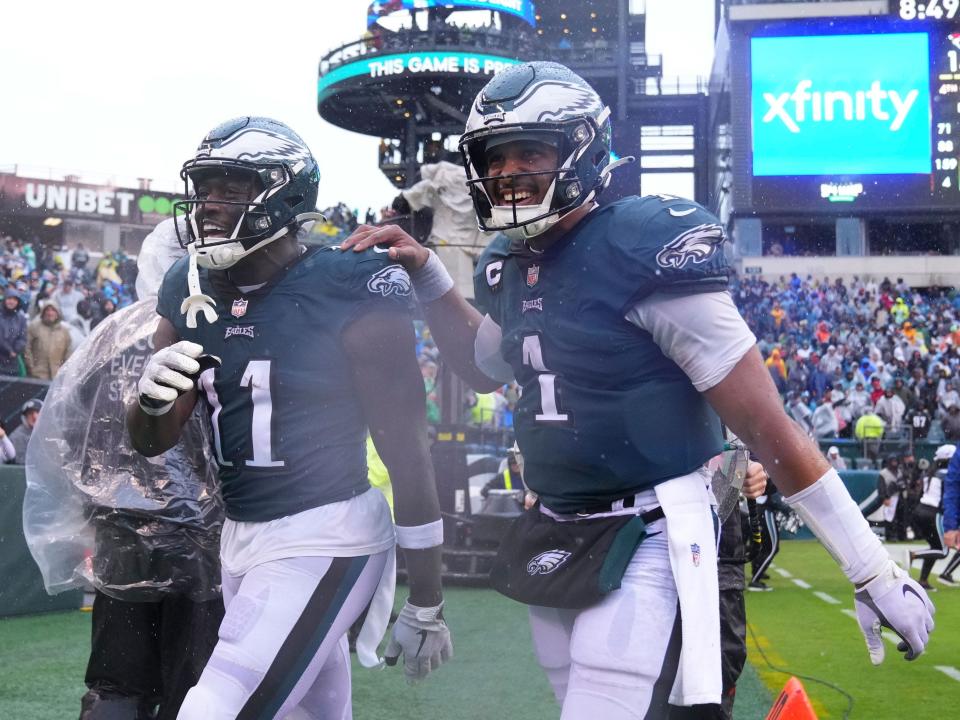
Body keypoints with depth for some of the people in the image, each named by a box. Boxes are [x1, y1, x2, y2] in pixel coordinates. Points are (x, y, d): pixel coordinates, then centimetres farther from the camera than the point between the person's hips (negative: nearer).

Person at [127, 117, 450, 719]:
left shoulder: (350, 295, -15)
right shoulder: (191, 290, 4)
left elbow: (406, 452, -10)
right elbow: (152, 443, 9)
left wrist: (426, 606, -7)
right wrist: (153, 398, -16)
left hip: (323, 541, -7)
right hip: (240, 536, 7)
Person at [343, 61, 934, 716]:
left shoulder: (644, 251, -17)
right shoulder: (509, 268, 6)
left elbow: (767, 426, -16)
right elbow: (486, 368, 30)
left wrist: (874, 570, -14)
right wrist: (426, 275, 17)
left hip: (648, 545, -8)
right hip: (555, 541, 8)